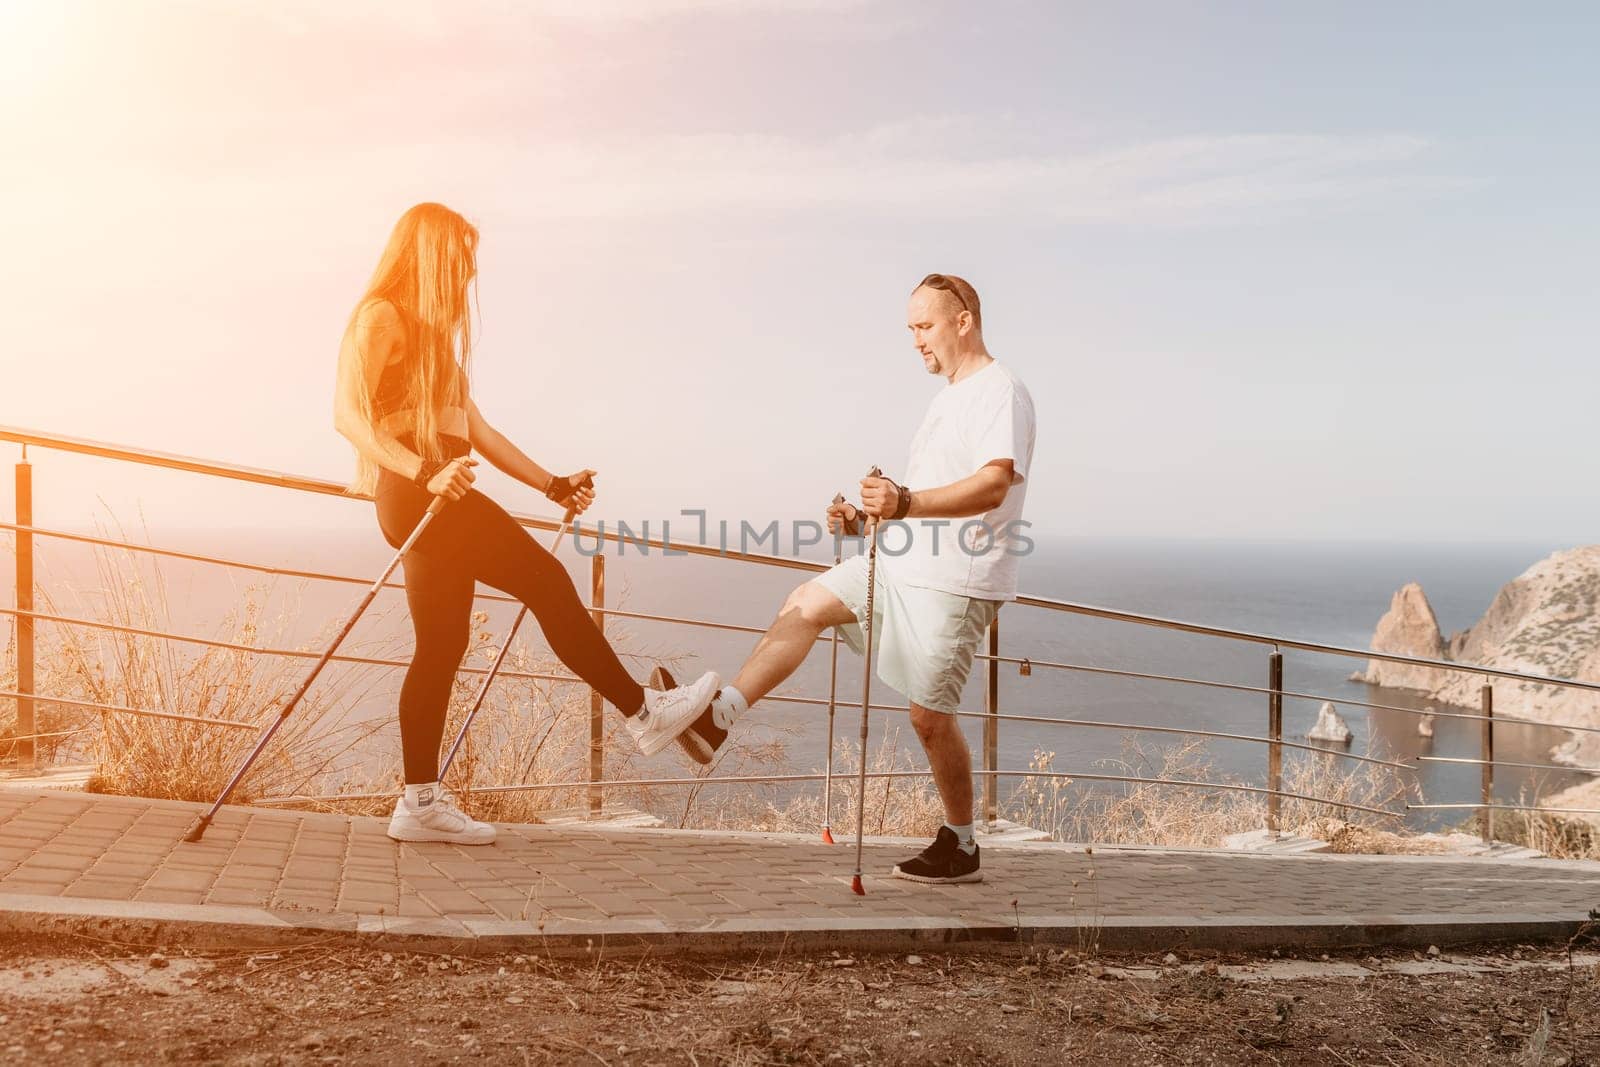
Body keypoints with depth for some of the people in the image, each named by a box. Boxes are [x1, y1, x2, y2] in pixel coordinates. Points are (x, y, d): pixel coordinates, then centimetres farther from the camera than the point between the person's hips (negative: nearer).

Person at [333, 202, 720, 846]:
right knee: (546, 580, -10)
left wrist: (552, 485, 17)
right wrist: (426, 472, -29)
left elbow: (475, 428, 22)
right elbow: (349, 414, -16)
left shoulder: (434, 332, 24)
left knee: (442, 647, 6)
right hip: (415, 496, -10)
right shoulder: (381, 316, -4)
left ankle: (421, 803, 9)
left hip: (437, 500, 10)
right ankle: (644, 713, -3)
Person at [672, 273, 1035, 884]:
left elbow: (993, 486, -27)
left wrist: (906, 503, -38)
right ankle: (718, 719, -5)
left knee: (929, 716, -4)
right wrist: (867, 516, 13)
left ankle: (960, 847, 13)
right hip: (903, 563, 9)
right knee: (805, 606, -1)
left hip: (955, 582, -9)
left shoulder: (1001, 392, -11)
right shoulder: (950, 395, 20)